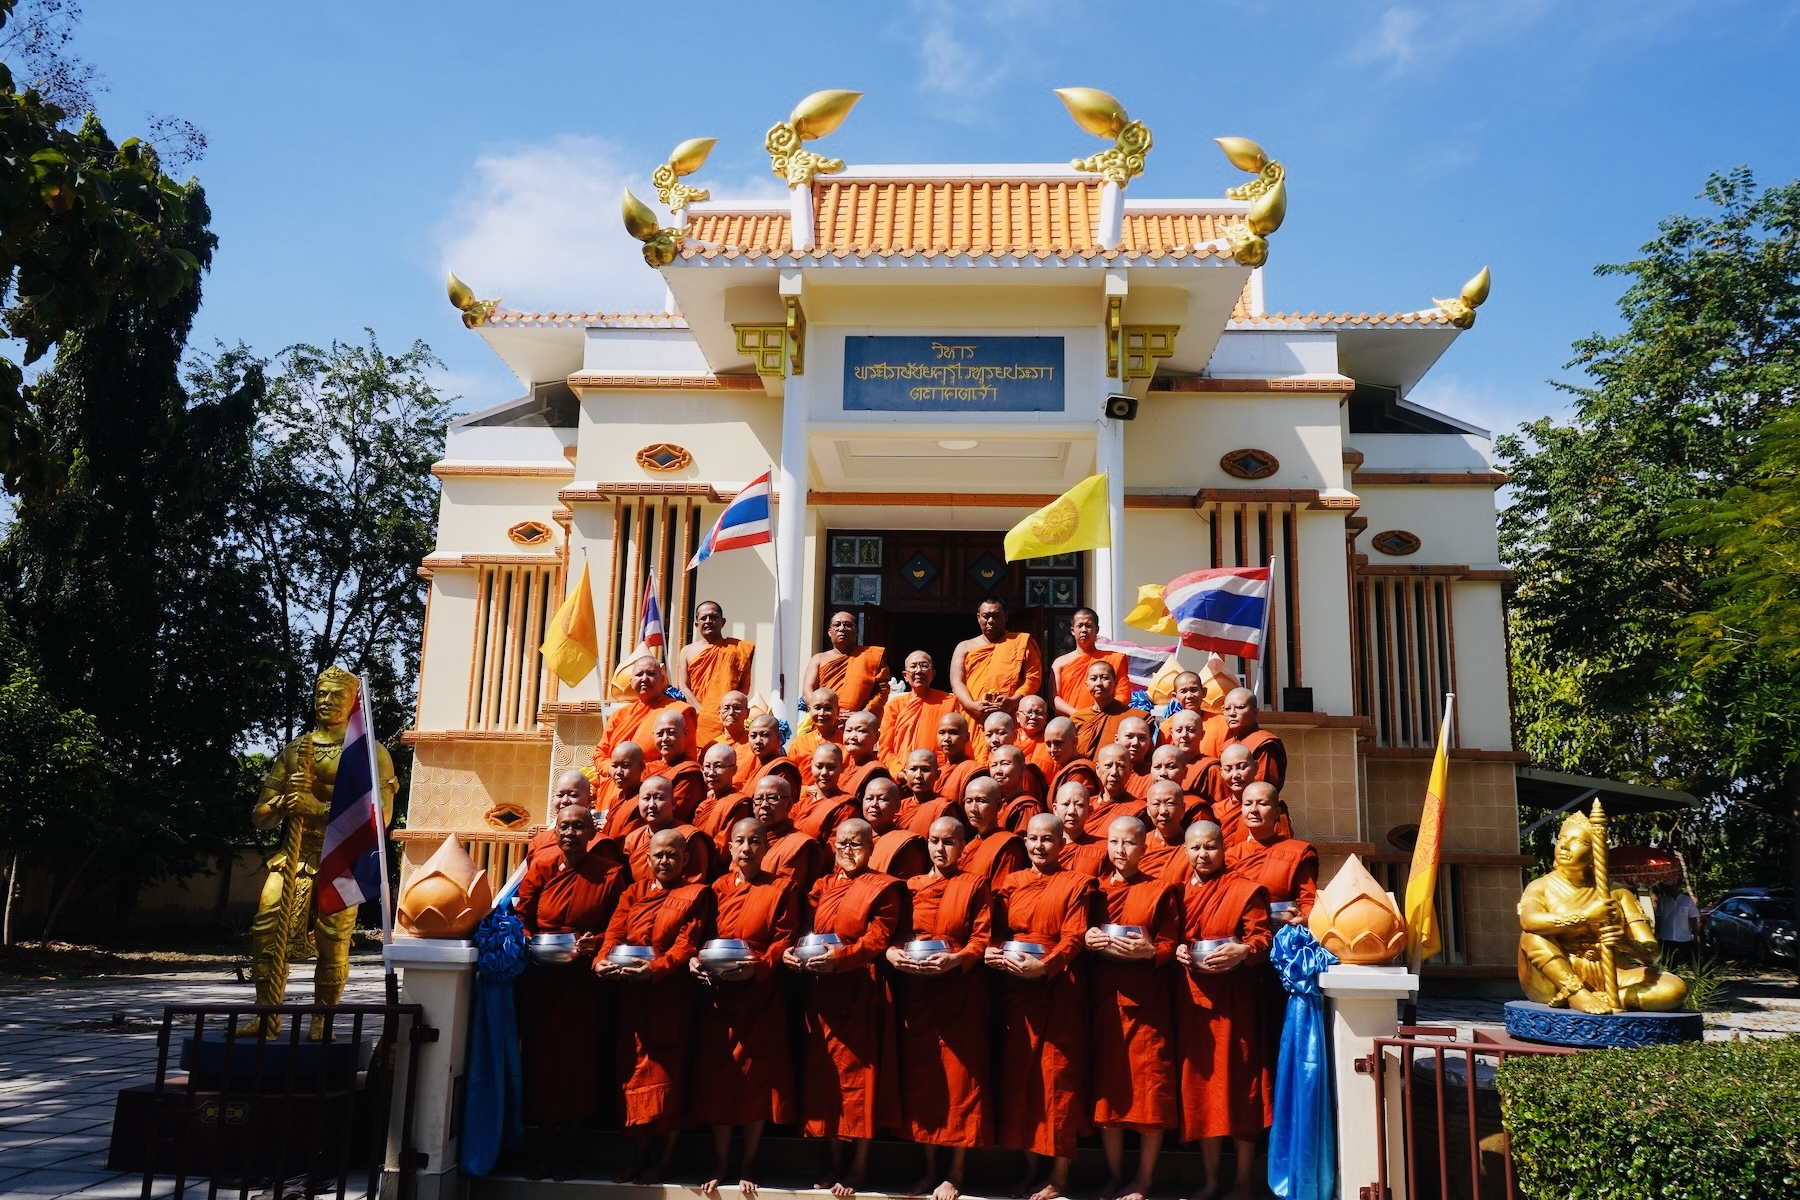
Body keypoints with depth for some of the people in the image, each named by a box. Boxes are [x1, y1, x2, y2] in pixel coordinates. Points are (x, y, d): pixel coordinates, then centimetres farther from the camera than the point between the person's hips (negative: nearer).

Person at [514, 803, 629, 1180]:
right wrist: (528, 943, -13)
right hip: (541, 980, 1)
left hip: (584, 983, -1)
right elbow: (521, 919, 6)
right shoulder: (540, 868, 4)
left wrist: (592, 944, -15)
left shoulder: (611, 874, -2)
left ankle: (560, 1148, 19)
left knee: (577, 1058, 2)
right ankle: (542, 1145, 19)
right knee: (540, 1054, 3)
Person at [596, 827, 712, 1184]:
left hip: (671, 996, -4)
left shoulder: (697, 894, 0)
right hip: (632, 995, 4)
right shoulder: (633, 893, 14)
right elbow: (614, 934, 3)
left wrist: (654, 969, -25)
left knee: (667, 1071, -1)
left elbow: (687, 944, -10)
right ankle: (641, 1155, 18)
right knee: (636, 1071, 8)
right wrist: (601, 961, -18)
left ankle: (665, 1158, 8)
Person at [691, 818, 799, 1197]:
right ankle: (721, 1163, 21)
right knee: (717, 1077, 6)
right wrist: (695, 959, -11)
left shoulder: (782, 889, 0)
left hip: (761, 996, -2)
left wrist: (757, 967, -19)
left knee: (756, 1077, 4)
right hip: (717, 995, 2)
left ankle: (748, 1165, 19)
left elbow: (786, 940, -5)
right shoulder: (717, 888, 8)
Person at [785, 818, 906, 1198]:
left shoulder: (884, 887, -3)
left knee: (859, 1076, 0)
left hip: (861, 995, -5)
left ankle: (859, 1166, 12)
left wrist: (839, 957, -26)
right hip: (822, 993, 6)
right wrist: (794, 952, -10)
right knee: (825, 1077, 9)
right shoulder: (822, 887, 15)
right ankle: (835, 1162, 22)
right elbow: (808, 932, 12)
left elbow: (877, 941, -12)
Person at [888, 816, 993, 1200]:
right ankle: (929, 1169, 22)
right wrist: (891, 953, -13)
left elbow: (983, 939, -5)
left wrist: (956, 959, -21)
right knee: (920, 1079, 8)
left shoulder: (975, 885, 3)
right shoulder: (910, 886, 12)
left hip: (961, 995, -3)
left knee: (960, 1081, 1)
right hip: (916, 995, 4)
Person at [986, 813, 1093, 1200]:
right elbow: (996, 931, 8)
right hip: (1015, 989, 4)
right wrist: (990, 951, -13)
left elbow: (1074, 938, -9)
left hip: (1058, 991, -4)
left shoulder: (1076, 884, 0)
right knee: (1018, 1076, 8)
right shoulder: (1011, 883, 12)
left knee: (1058, 1077, -1)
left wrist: (1044, 965, -23)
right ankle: (1030, 1169, 20)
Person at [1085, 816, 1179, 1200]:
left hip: (1146, 999, -3)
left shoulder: (1161, 890, 4)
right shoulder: (1095, 888, 12)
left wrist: (1148, 951, -18)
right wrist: (1087, 940, -8)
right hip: (1103, 997, 3)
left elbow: (1170, 945, 0)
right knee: (1106, 1085, 6)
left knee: (1149, 1087, -1)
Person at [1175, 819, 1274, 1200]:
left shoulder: (1245, 890, -1)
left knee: (1237, 1083, -1)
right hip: (1191, 998, 5)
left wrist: (1242, 951, -25)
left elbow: (1262, 938, -6)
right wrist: (1176, 950, -7)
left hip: (1233, 998, -4)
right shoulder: (1179, 891, 11)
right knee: (1200, 1083, 8)